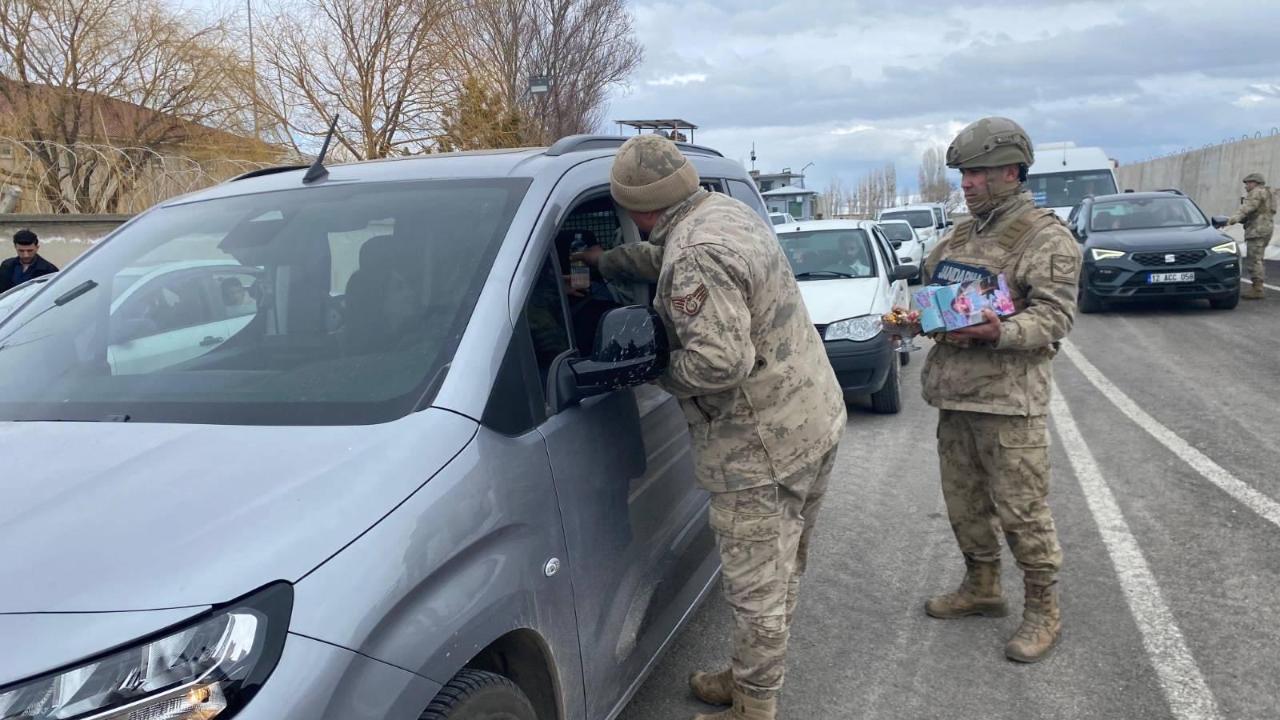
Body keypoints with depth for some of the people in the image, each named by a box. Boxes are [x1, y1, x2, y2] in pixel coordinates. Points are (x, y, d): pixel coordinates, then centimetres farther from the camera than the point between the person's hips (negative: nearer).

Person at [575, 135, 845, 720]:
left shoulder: (697, 257, -23)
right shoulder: (725, 209, 9)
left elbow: (719, 362, -29)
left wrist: (660, 369, -11)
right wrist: (604, 261, 37)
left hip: (765, 444, -11)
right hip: (814, 416, 11)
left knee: (757, 587, 5)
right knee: (780, 571, 21)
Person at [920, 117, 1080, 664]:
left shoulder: (1046, 238, -7)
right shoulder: (959, 236, 16)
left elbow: (1055, 316, -14)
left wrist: (998, 332, -31)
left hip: (1008, 398, -7)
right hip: (953, 392, 8)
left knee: (1021, 509, -2)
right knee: (963, 502, 17)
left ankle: (1043, 611, 14)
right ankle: (982, 588, 34)